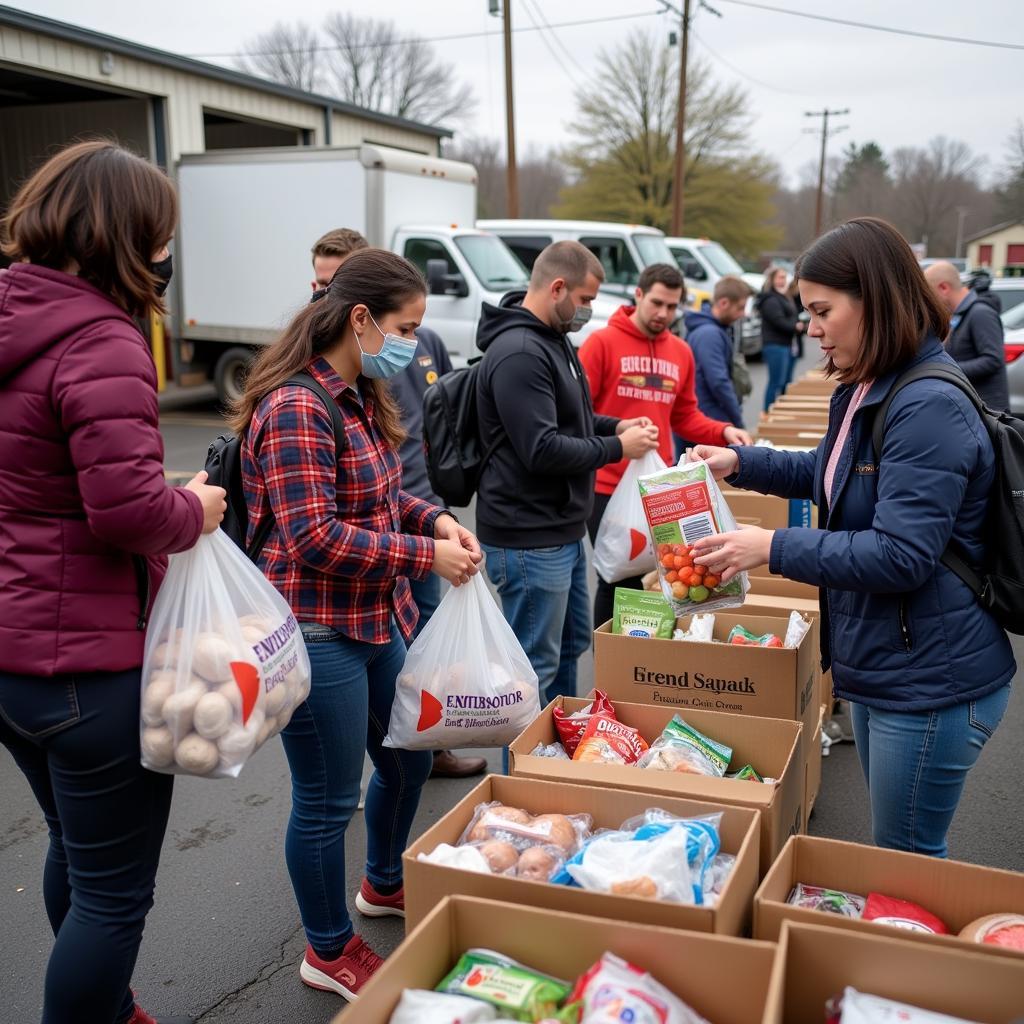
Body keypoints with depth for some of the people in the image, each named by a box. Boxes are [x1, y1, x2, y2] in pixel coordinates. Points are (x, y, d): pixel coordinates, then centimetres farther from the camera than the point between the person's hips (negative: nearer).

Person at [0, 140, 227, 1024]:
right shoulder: (100, 341, -21)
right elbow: (127, 510, -28)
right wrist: (195, 510, -9)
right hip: (87, 662, -10)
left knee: (75, 847, 28)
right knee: (115, 892, 8)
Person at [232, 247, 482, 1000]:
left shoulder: (360, 397, 9)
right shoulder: (296, 408, -21)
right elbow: (313, 537, -25)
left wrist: (434, 518, 0)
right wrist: (425, 556, -20)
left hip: (379, 619, 10)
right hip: (318, 633, -10)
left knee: (408, 758, 24)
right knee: (328, 800, 7)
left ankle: (384, 884, 49)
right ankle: (330, 952, 29)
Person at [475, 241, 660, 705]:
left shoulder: (553, 338, 12)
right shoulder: (518, 353, -21)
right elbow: (542, 450, -26)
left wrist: (614, 425, 7)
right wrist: (618, 448, -15)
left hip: (563, 530, 11)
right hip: (530, 540, -11)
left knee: (570, 646, 22)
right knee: (534, 666, 1)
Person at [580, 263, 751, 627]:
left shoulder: (682, 352, 11)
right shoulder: (602, 342, -5)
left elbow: (685, 417, 16)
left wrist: (723, 432, 0)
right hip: (607, 485, -5)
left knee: (649, 575, 9)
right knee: (617, 578, 1)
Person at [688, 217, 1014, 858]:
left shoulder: (930, 407, -23)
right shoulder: (868, 393, 9)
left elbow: (901, 555, -27)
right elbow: (828, 473, 26)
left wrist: (774, 548, -21)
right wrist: (740, 462, 14)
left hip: (930, 685, -10)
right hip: (876, 669, 10)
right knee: (890, 847, 24)